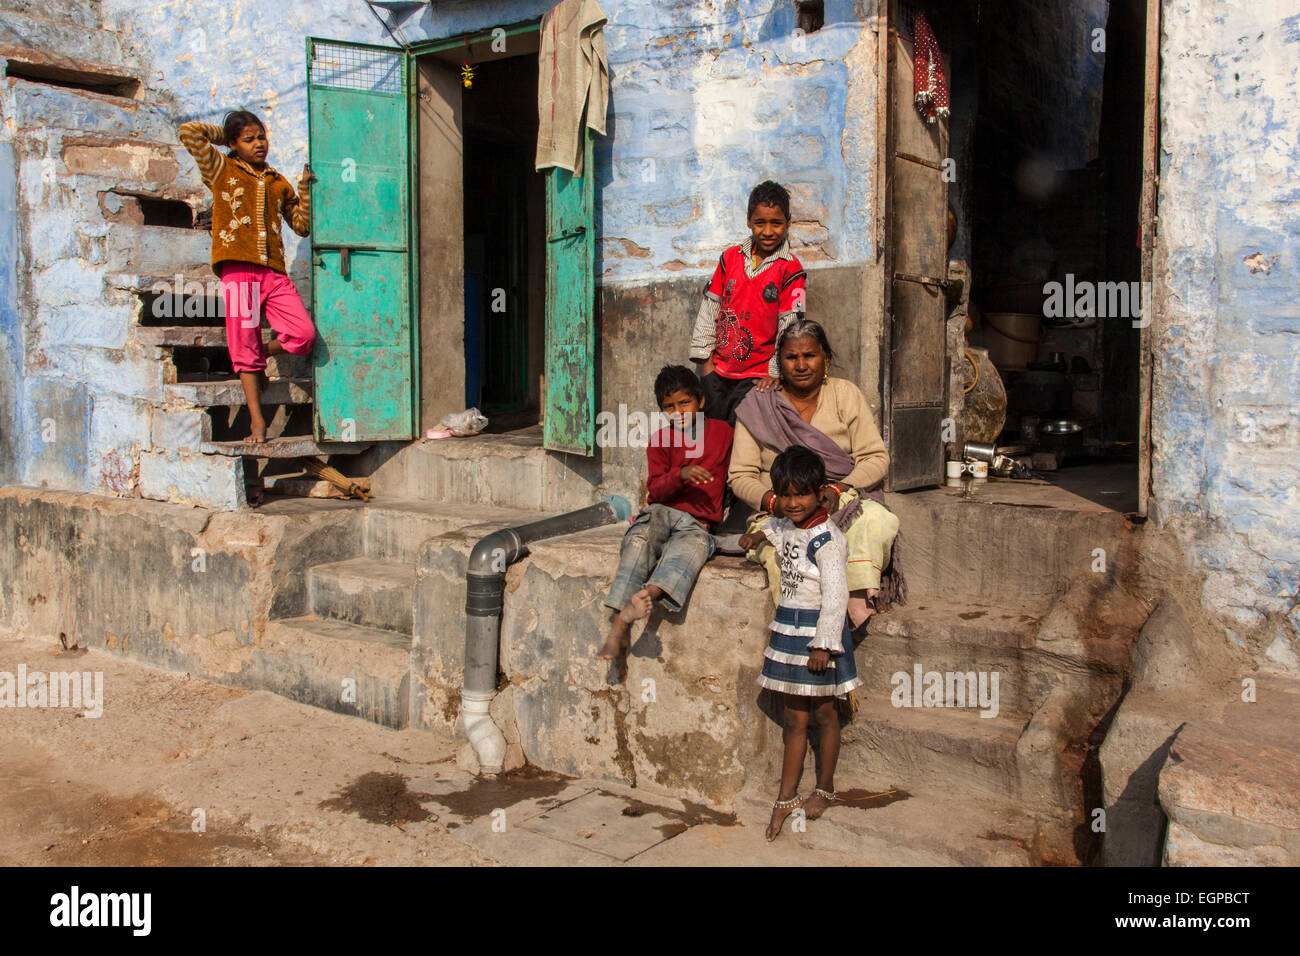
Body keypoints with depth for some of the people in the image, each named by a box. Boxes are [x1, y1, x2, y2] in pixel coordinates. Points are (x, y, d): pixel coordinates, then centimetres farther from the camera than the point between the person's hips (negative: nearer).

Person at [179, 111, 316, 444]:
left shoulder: (278, 183, 22)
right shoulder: (222, 169, 13)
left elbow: (303, 225, 22)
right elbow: (189, 131, 4)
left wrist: (305, 187, 13)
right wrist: (224, 133, 18)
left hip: (274, 272, 3)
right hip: (238, 271, -3)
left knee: (304, 333, -14)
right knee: (245, 346, -2)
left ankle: (262, 356, 16)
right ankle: (256, 419, 5)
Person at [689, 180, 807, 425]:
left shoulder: (789, 269, -7)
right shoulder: (730, 258, 5)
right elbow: (710, 308, 9)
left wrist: (776, 373, -12)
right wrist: (705, 359, 7)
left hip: (757, 376, -4)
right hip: (718, 369, 4)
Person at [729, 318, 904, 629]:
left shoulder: (846, 395, 9)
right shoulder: (757, 405, 6)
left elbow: (876, 458, 3)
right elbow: (740, 476, 3)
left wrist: (838, 489, -16)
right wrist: (772, 500, -17)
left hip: (845, 503, 1)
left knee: (875, 520, -34)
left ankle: (857, 604, -30)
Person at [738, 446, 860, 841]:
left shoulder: (827, 539, -18)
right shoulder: (787, 527, 6)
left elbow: (835, 597, -21)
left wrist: (823, 644, -23)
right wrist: (758, 533, 20)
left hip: (818, 632, -7)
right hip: (788, 628, 7)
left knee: (823, 712, 10)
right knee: (794, 718, 11)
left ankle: (825, 789, 28)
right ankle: (786, 797, 16)